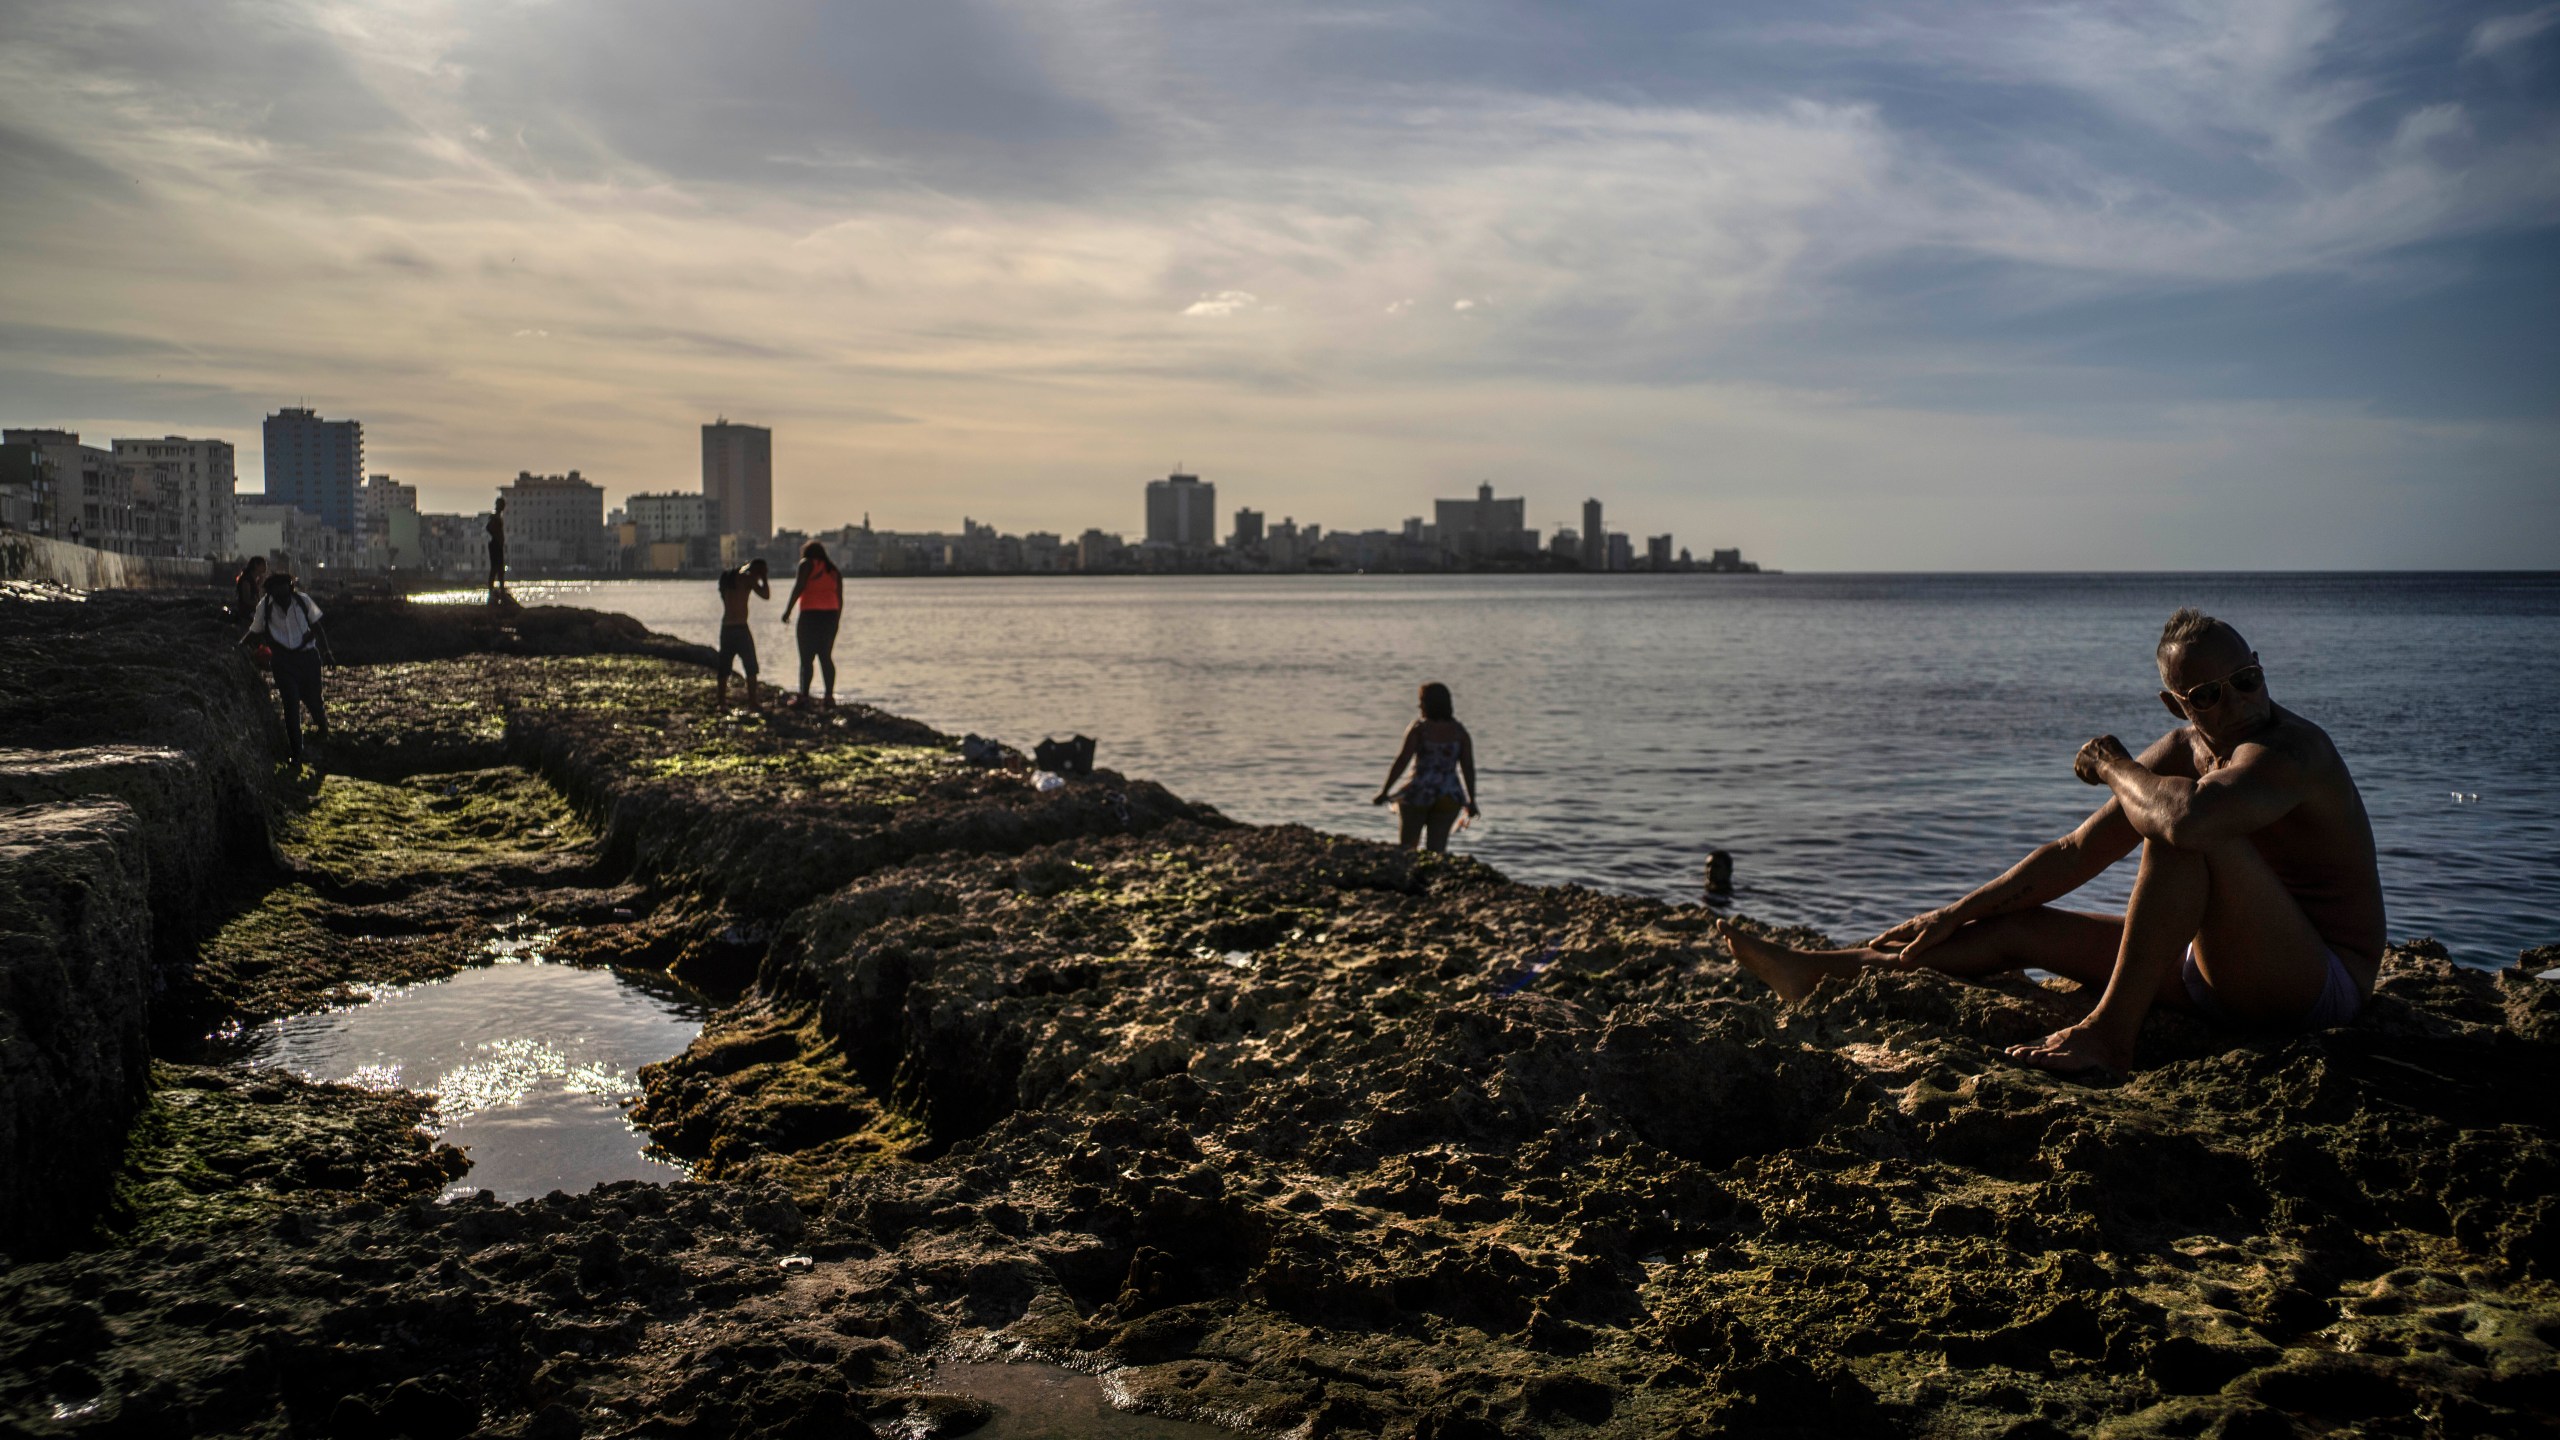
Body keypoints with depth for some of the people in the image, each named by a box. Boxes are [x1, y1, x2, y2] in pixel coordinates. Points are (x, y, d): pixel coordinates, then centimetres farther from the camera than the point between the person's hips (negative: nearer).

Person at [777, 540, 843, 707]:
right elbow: (840, 598, 14)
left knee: (806, 657, -3)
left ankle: (804, 696, -7)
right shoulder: (834, 569, 18)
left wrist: (787, 610, -9)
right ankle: (830, 696, 1)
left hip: (811, 614, -5)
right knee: (826, 656, 8)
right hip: (831, 613, 5)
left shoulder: (807, 564, 2)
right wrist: (836, 621, 19)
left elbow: (799, 587, -10)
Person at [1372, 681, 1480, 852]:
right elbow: (1468, 768, 2)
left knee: (1406, 845, 10)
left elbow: (1402, 761, -11)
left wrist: (1384, 793, -7)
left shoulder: (1419, 729, -7)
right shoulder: (1460, 732, 4)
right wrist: (1471, 801, 10)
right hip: (1449, 798, 3)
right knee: (1437, 849, 6)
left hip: (1419, 793, -3)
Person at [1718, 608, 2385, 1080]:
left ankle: (2109, 1034, -26)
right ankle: (1812, 972, 8)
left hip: (2319, 984, -8)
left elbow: (2186, 818, -46)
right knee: (2017, 927, 6)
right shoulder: (2182, 750, 4)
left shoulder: (2286, 749, -24)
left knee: (2185, 830, -32)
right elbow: (2075, 853, 10)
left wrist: (2114, 766, -23)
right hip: (2228, 970, 8)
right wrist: (1955, 915, 7)